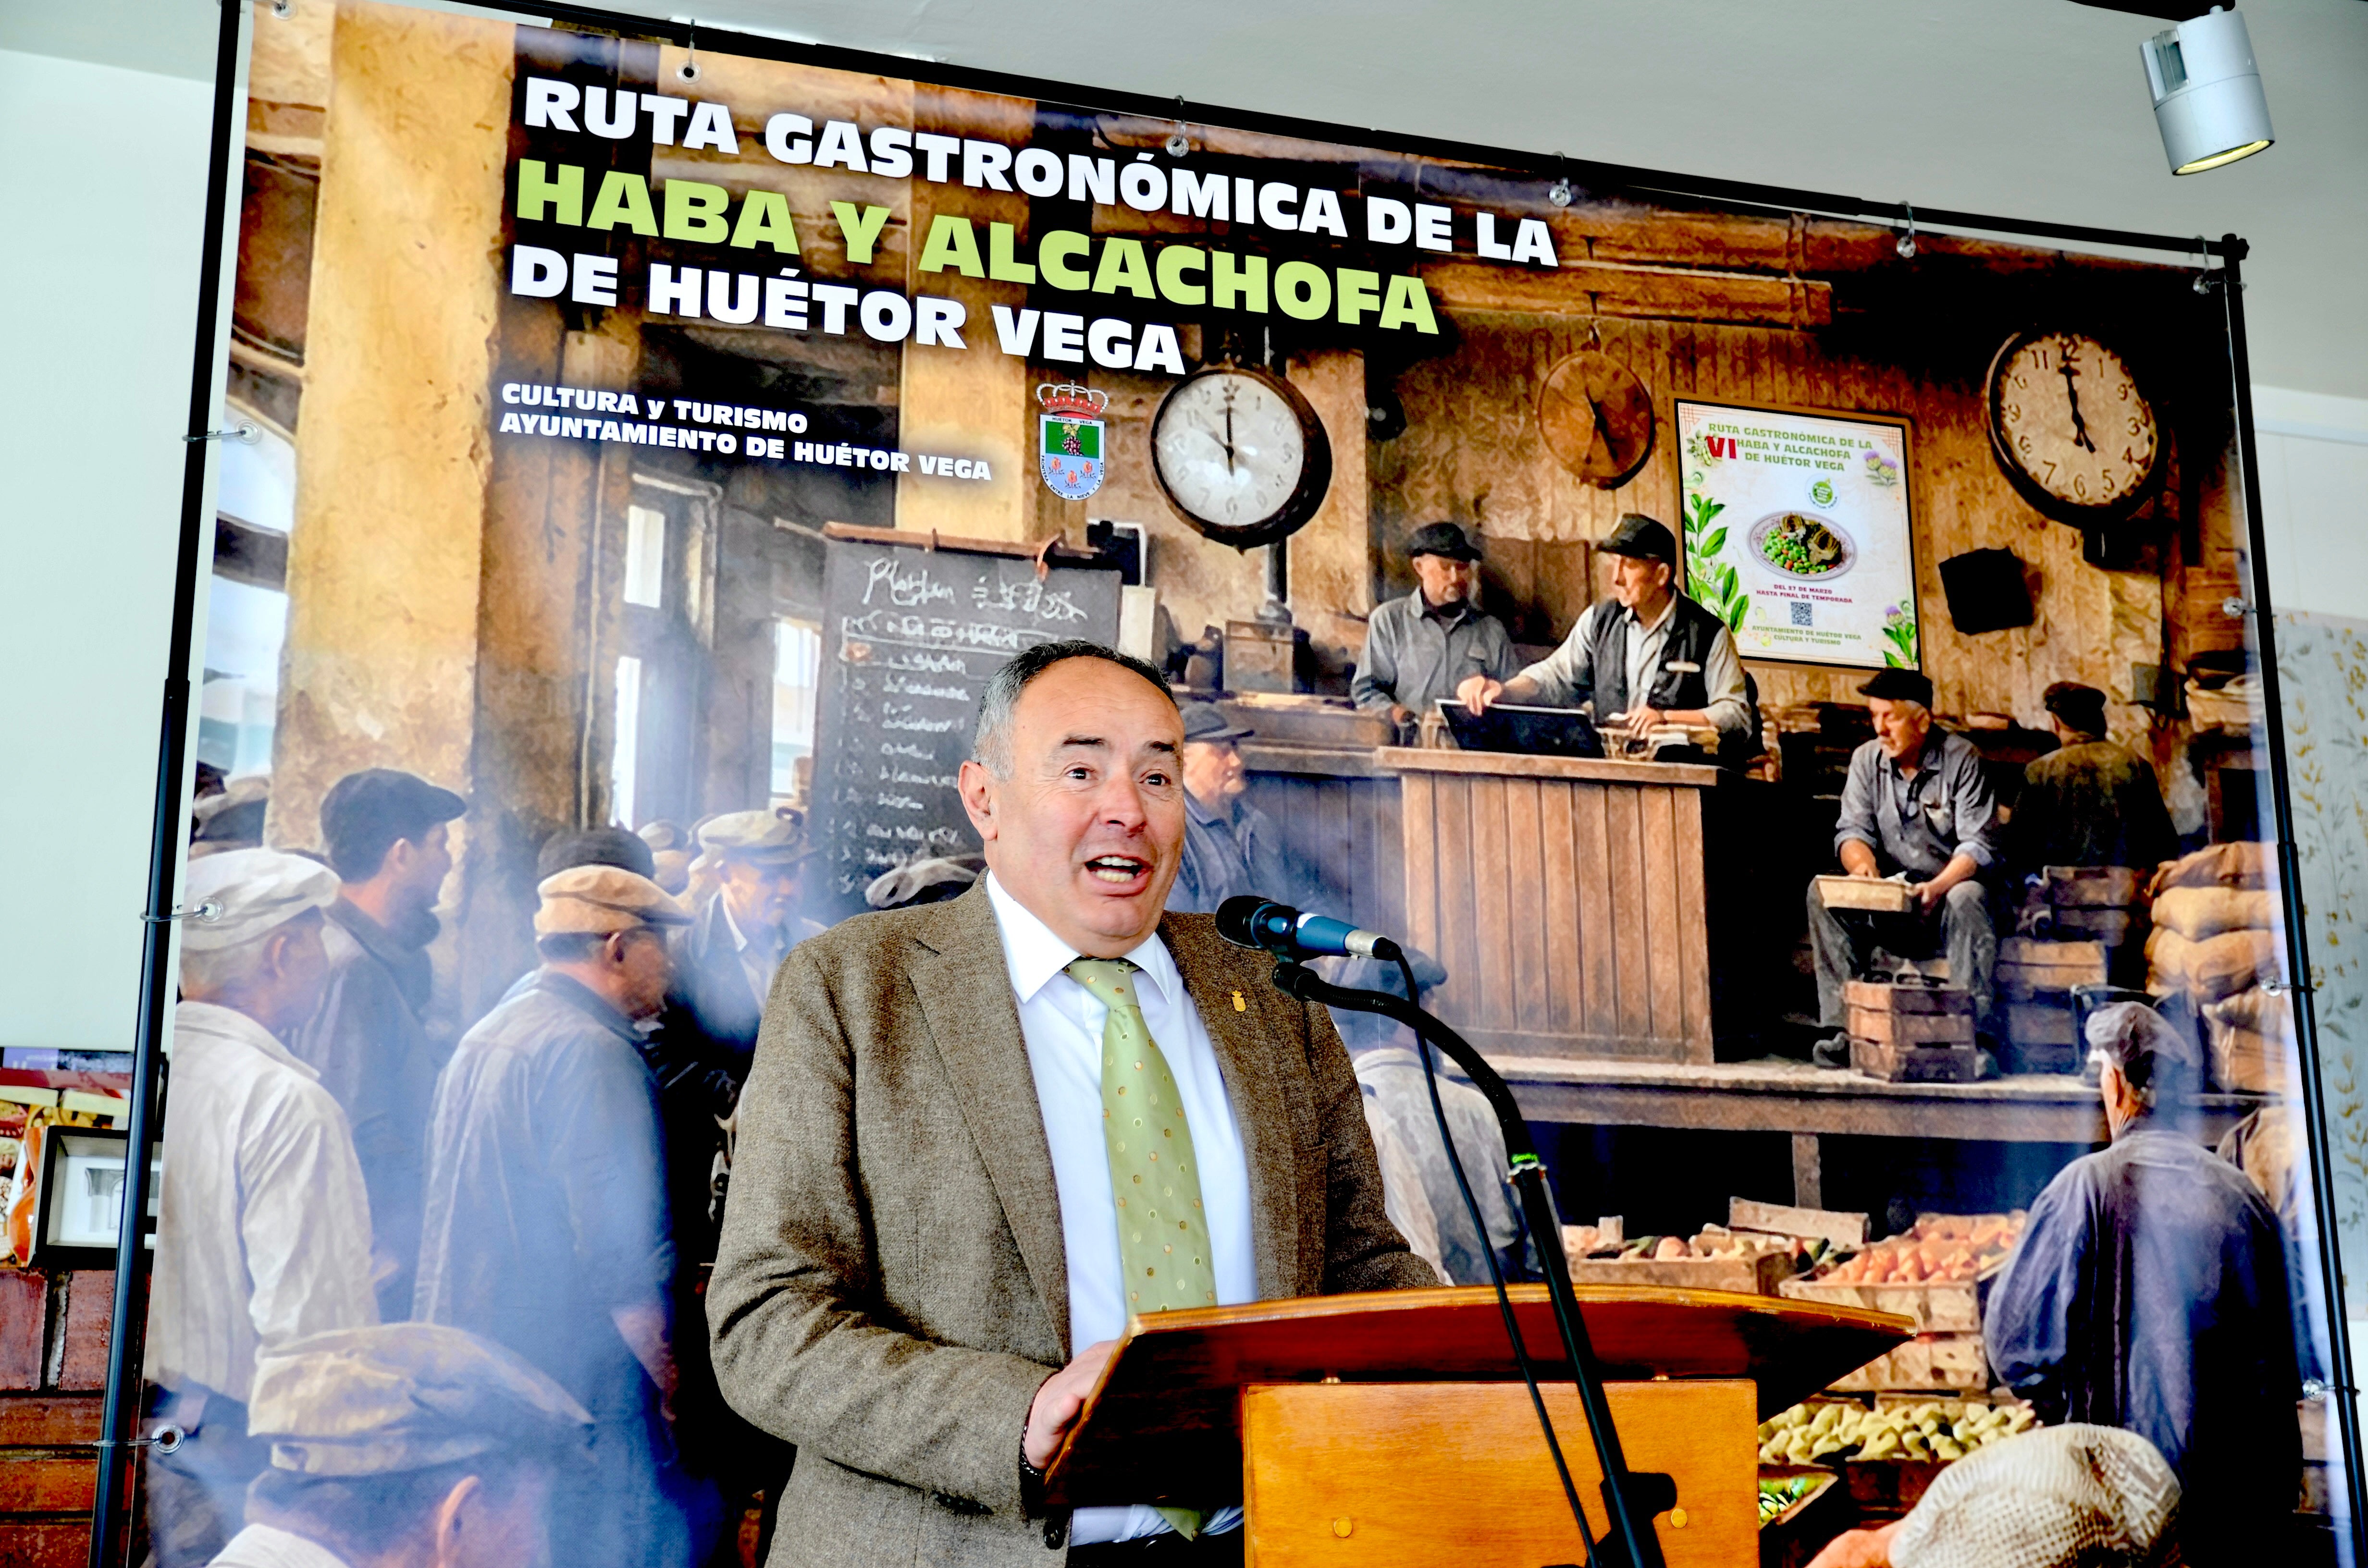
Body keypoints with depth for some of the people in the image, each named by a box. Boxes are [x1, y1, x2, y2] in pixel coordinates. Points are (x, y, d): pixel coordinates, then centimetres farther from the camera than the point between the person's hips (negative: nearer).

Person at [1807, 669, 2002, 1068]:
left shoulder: (1961, 758, -6)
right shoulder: (1866, 759, 6)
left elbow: (1979, 843, -12)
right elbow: (1852, 830, 2)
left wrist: (1937, 887, -30)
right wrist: (1863, 865, -23)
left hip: (1948, 888, -4)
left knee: (1966, 899, -38)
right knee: (1822, 892, -22)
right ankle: (1840, 1025, -28)